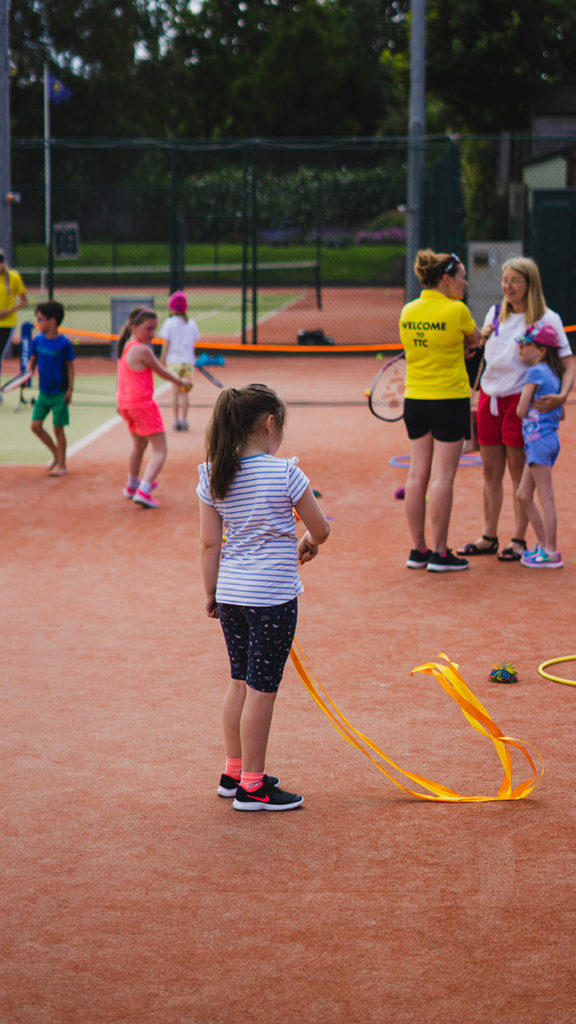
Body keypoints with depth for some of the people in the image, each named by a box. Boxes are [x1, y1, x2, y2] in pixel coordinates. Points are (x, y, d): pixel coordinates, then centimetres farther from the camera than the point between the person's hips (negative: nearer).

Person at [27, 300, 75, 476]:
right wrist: (28, 373, -9)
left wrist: (70, 389, -9)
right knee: (35, 425, 1)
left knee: (58, 428, 0)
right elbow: (32, 361, 12)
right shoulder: (37, 341, 0)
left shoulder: (64, 343, -12)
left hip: (60, 394, -5)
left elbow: (70, 367, -5)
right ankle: (56, 455, 21)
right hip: (43, 392, 5)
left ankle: (61, 465, 13)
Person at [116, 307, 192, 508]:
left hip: (124, 401, 9)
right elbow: (161, 372, -8)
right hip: (142, 402, -9)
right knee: (160, 449, -5)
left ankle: (132, 485, 47)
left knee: (139, 444, 30)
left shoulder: (124, 346, 7)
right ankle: (143, 491, -20)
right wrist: (180, 382, 8)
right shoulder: (142, 350, -19)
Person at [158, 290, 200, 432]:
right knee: (185, 392, 6)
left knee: (176, 391, 0)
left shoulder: (170, 322, -4)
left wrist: (163, 358, 1)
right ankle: (184, 419, 3)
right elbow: (196, 339, 9)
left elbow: (166, 343, -5)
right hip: (188, 360, 3)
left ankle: (176, 419, -4)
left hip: (174, 360, -3)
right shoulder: (192, 323, 6)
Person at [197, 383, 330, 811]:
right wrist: (309, 543, 19)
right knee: (262, 688, 2)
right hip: (273, 597, -6)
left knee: (240, 681, 18)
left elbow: (209, 543, 4)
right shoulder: (285, 473, -13)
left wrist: (211, 592, 14)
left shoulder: (213, 476, 0)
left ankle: (234, 772, 28)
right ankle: (251, 787, 9)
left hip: (230, 594, 6)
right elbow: (321, 528, -3)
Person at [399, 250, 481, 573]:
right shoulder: (456, 310, -13)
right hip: (450, 398, -6)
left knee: (418, 474, 8)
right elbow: (476, 340, 3)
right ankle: (439, 553, 0)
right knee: (442, 476, -3)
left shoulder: (408, 311, 4)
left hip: (415, 399, 6)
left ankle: (418, 551, 13)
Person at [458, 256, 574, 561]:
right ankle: (489, 537, 18)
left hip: (521, 400, -5)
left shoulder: (547, 319, -7)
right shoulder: (495, 313, 10)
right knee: (490, 472, 9)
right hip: (489, 397, 5)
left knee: (519, 472, -1)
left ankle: (518, 540, 7)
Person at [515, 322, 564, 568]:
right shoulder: (552, 373, 14)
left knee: (545, 497, -6)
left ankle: (551, 552, -4)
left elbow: (521, 411, -12)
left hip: (538, 438, -9)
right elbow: (559, 412, 19)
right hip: (550, 436, 9)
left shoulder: (535, 372, -12)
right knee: (524, 495, 14)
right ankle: (543, 544, 18)